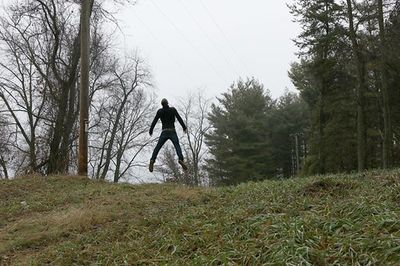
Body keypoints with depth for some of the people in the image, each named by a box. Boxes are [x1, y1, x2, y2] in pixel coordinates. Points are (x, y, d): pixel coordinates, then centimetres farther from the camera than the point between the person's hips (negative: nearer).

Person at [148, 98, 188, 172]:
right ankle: (181, 159, -31)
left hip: (164, 132, 1)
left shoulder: (160, 111, 6)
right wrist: (184, 127, 9)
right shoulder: (173, 109, 4)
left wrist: (151, 130, 18)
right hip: (172, 132, -1)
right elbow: (179, 119, 1)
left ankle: (152, 160, -12)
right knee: (177, 147, -7)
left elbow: (154, 121, 7)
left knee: (157, 147, 5)